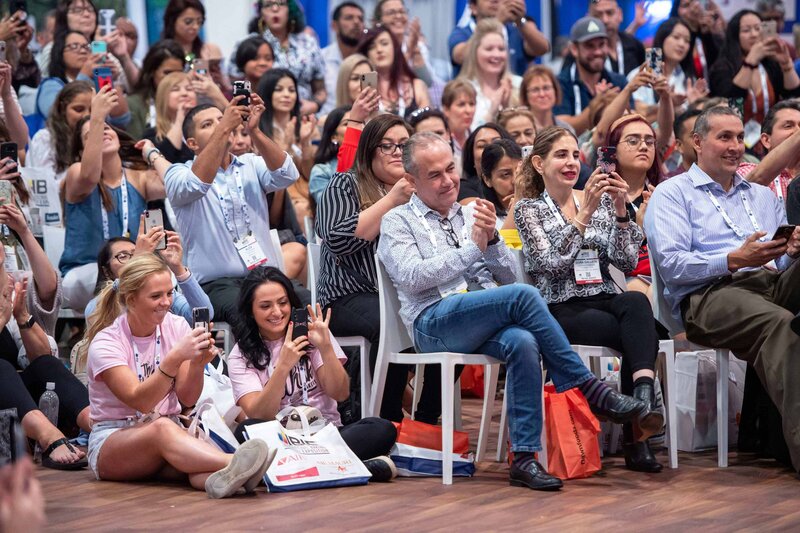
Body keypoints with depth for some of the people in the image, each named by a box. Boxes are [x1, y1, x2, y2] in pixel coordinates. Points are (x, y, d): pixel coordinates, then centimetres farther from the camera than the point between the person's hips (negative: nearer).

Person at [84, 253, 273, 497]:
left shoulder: (176, 326, 3)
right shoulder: (105, 343, -10)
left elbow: (187, 399, -2)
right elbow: (141, 402, -24)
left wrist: (198, 364, -22)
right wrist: (175, 358, -35)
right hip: (111, 440, -4)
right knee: (162, 427, -37)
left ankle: (222, 476, -69)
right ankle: (235, 464, -63)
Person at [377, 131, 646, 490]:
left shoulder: (470, 215, 24)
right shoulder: (398, 222, 10)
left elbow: (508, 276, 19)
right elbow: (411, 277, -9)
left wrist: (492, 239, -1)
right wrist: (472, 247, -9)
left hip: (486, 324, 4)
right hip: (433, 323, -4)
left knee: (522, 342, -33)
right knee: (523, 296, -29)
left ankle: (524, 458, -33)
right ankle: (589, 388, -23)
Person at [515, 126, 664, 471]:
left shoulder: (601, 201, 17)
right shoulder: (529, 209, 7)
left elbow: (627, 262, 6)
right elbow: (553, 262, -9)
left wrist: (620, 211, -7)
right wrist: (584, 214, -16)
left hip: (605, 300, 3)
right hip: (560, 311, -3)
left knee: (635, 302, -36)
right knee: (638, 334, -33)